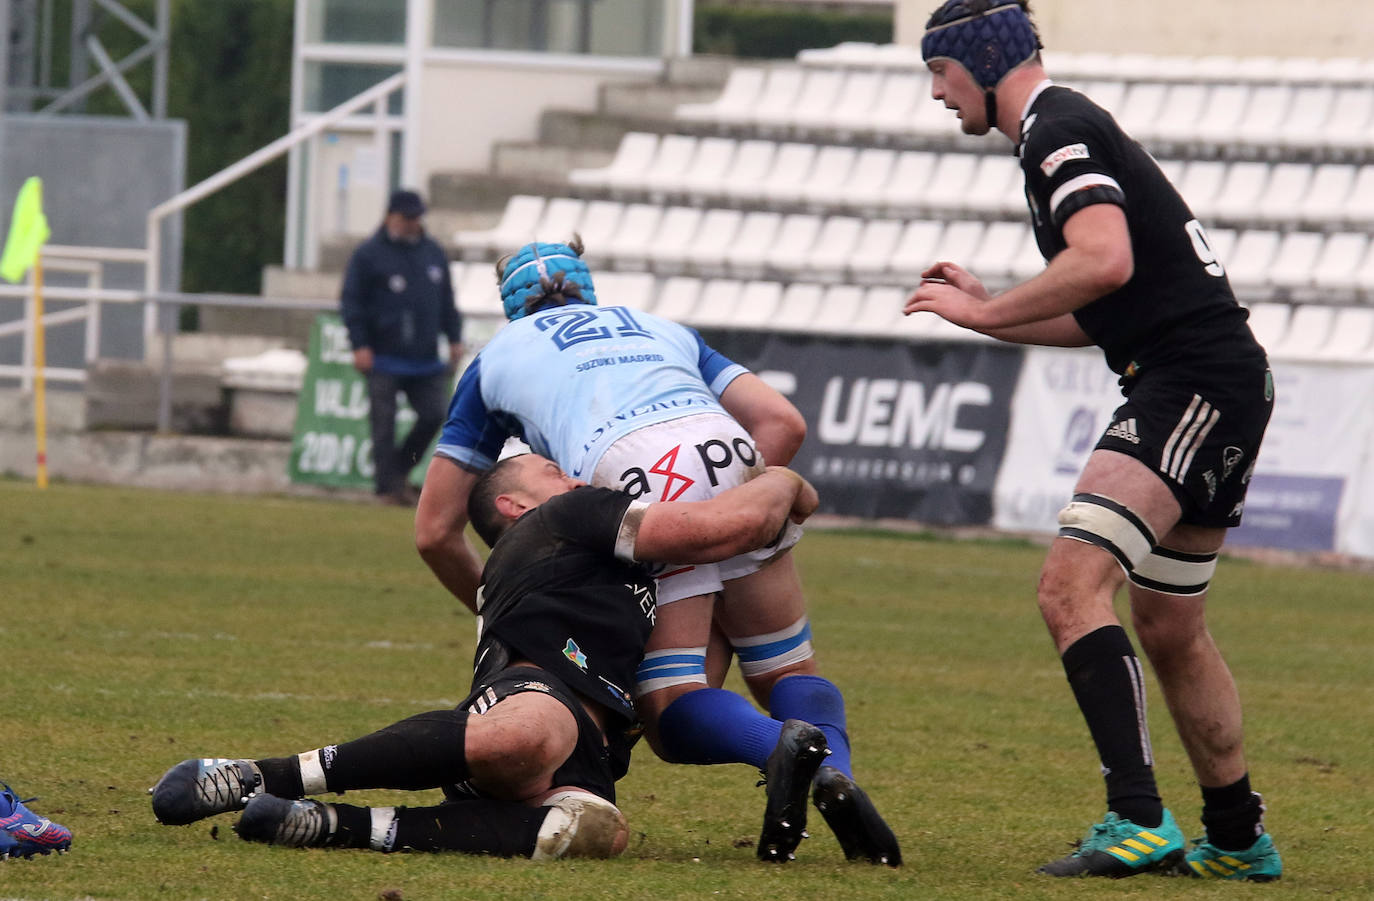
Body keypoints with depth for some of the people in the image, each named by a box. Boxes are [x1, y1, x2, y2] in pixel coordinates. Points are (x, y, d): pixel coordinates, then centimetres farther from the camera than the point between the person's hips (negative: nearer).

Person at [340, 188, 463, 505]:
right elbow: (352, 301, -5)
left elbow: (447, 300, 20)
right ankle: (388, 484, 1)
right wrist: (360, 345, -12)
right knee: (384, 425, -4)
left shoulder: (432, 253, 14)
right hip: (385, 359, -5)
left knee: (433, 415, 0)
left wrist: (454, 338, 12)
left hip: (425, 359, 5)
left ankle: (398, 471, 17)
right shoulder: (368, 255, -2)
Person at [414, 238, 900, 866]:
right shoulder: (658, 329, 38)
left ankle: (779, 746, -32)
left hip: (635, 481, -3)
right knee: (789, 676, 15)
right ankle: (835, 771, -18)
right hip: (734, 459, 3)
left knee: (672, 716, 1)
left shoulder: (497, 357, 31)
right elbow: (783, 424, 23)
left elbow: (436, 532, 29)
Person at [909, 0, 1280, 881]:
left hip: (1194, 382, -11)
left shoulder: (1056, 132, -8)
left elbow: (1105, 261, -24)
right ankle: (1240, 840, 26)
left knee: (1073, 586, -20)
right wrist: (987, 307, 23)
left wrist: (987, 311, -12)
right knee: (1170, 629, 18)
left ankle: (1138, 820, -29)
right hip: (1218, 387, 11)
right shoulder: (1071, 128, 24)